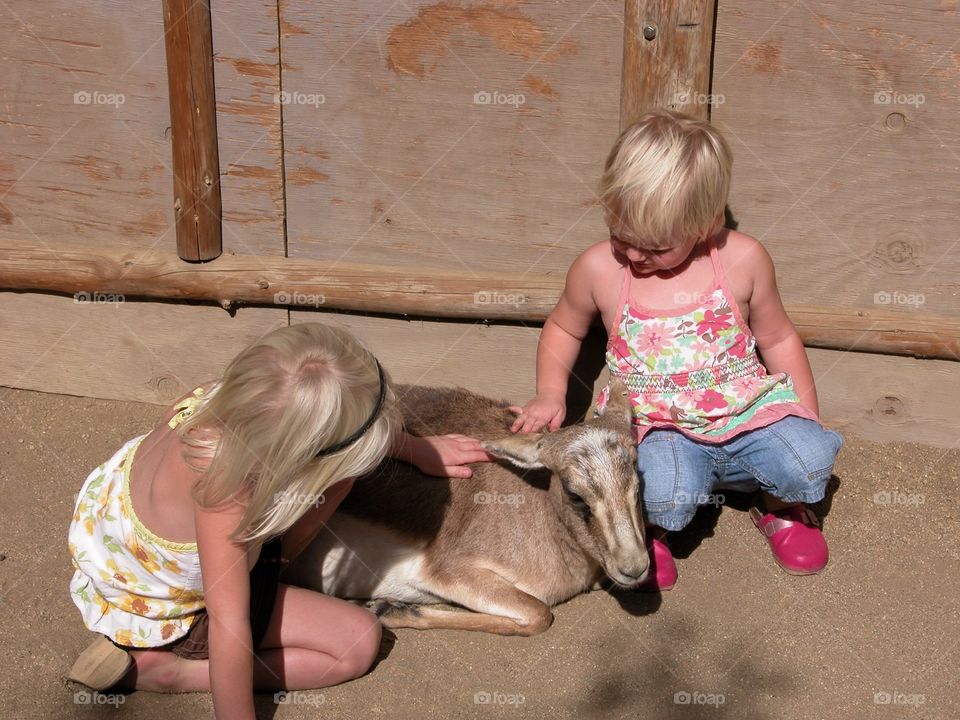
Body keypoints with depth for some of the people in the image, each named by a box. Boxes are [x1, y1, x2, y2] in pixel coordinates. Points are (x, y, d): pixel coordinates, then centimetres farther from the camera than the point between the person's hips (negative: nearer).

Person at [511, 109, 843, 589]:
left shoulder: (743, 260, -7)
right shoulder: (598, 269, -7)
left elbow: (778, 339, 8)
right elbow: (562, 329, 14)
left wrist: (810, 422, 4)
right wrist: (550, 394, -2)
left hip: (746, 413, 2)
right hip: (656, 428, -1)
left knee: (809, 462, -26)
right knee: (665, 494, -34)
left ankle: (777, 506, 12)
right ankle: (646, 526, 5)